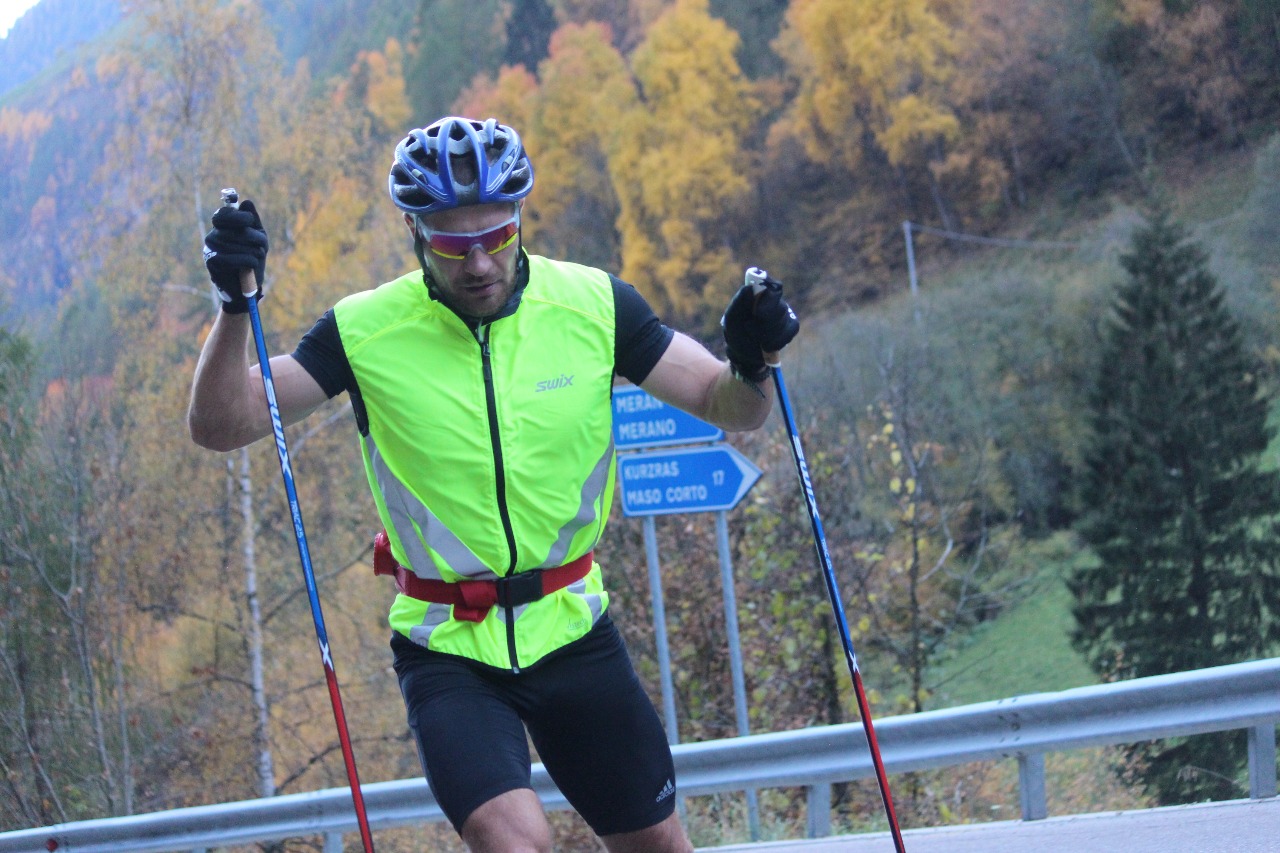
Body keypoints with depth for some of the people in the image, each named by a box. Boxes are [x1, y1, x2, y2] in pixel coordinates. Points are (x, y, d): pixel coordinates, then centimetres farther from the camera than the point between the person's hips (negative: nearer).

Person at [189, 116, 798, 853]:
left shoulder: (594, 306, -7)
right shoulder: (367, 332, -11)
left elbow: (730, 407, -2)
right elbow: (220, 426, -12)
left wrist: (752, 363, -24)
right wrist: (238, 305, -27)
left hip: (573, 630, 3)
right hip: (447, 648, -2)